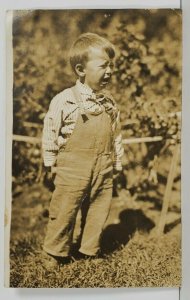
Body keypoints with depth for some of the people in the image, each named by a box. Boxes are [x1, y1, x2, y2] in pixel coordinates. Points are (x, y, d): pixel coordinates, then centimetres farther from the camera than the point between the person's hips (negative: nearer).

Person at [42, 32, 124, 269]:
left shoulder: (110, 103, 4)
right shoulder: (64, 101, -12)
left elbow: (116, 135, 12)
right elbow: (50, 132, -4)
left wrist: (117, 163, 14)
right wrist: (51, 162, 0)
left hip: (103, 171, 5)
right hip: (72, 170, -4)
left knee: (99, 211, 15)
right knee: (64, 212, 7)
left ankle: (90, 249, 36)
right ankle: (56, 252, 29)